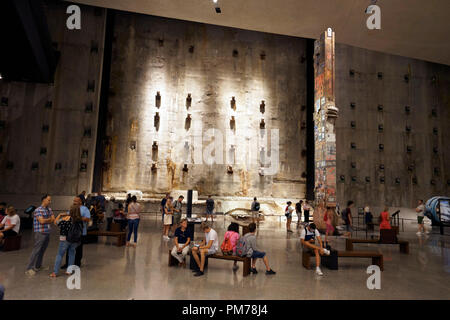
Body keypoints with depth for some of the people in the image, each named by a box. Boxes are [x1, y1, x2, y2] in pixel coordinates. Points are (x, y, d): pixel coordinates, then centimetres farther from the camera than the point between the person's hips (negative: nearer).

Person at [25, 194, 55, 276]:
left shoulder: (49, 209, 12)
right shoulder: (38, 210, -10)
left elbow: (53, 220, 6)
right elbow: (42, 221, -18)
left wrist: (46, 220, -11)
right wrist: (50, 219, -2)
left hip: (47, 233, 7)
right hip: (40, 233, -7)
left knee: (42, 250, 14)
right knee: (36, 250, -5)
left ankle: (38, 266, 26)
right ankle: (29, 268, 2)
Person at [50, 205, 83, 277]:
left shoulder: (66, 218, -13)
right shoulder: (80, 220, -4)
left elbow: (56, 222, -2)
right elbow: (81, 230, 4)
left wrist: (60, 215, 11)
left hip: (65, 239, -3)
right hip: (75, 241, 3)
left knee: (59, 255, 8)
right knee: (71, 254, 16)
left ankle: (55, 272, 11)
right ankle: (69, 271, 18)